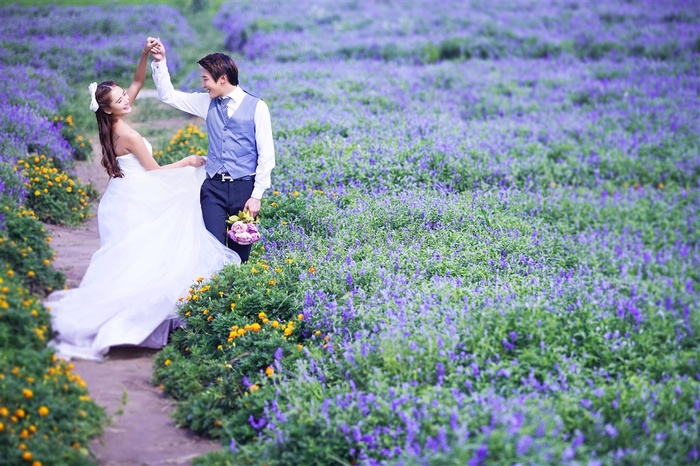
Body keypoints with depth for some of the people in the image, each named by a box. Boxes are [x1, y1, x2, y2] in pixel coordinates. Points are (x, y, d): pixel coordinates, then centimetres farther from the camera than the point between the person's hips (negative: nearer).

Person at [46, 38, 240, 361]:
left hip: (124, 198, 9)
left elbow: (137, 83, 10)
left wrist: (145, 55, -3)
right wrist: (187, 162, 0)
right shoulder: (129, 135, -20)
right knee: (141, 258, -5)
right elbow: (154, 170, -11)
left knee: (128, 259, 14)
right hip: (135, 203, -9)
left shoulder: (113, 126, 3)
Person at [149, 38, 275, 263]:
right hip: (213, 187, 3)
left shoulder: (256, 107, -4)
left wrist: (257, 195, -9)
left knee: (240, 250, 4)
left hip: (243, 187, -3)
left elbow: (266, 155, -5)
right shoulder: (207, 103, 9)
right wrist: (160, 62, 4)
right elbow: (168, 95, 17)